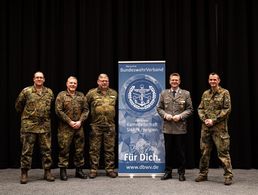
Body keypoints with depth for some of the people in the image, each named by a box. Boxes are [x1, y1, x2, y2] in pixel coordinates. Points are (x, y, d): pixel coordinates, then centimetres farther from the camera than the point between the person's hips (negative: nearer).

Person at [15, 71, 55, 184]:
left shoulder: (49, 92, 8)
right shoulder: (26, 91, -1)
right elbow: (18, 105, 9)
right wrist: (26, 114, 13)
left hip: (45, 126, 3)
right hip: (29, 125, -3)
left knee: (46, 150, 5)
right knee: (27, 150, 1)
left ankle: (47, 172, 15)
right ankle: (24, 173, 10)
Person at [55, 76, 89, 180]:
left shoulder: (81, 96, 11)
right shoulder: (61, 95, 0)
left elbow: (86, 110, 8)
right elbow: (59, 111, -8)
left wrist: (80, 121, -6)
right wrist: (70, 122, -12)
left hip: (79, 127, 4)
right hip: (65, 127, -4)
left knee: (79, 148, 9)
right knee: (64, 148, -1)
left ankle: (79, 170, 20)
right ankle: (63, 171, 9)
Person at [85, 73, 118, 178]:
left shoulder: (114, 93, 11)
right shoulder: (91, 93, 2)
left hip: (110, 125, 2)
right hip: (96, 125, -2)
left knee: (110, 149, 6)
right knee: (94, 149, 2)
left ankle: (110, 169, 14)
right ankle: (93, 170, 10)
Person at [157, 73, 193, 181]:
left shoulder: (185, 94, 4)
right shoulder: (164, 93, 9)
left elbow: (190, 109, 2)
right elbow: (159, 108, 10)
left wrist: (180, 116, -12)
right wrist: (165, 115, -9)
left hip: (180, 127, -1)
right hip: (167, 127, 2)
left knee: (180, 151, 5)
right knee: (168, 151, 9)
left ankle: (181, 173, 16)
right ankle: (168, 172, 20)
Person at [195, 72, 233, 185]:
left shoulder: (224, 93, -1)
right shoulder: (205, 94, 13)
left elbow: (227, 109, -7)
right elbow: (200, 109, 13)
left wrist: (214, 120, -12)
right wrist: (204, 119, -5)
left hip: (220, 127, -5)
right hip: (206, 127, 5)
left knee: (223, 152, -4)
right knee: (204, 151, 10)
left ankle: (228, 176, 4)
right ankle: (203, 174, 21)